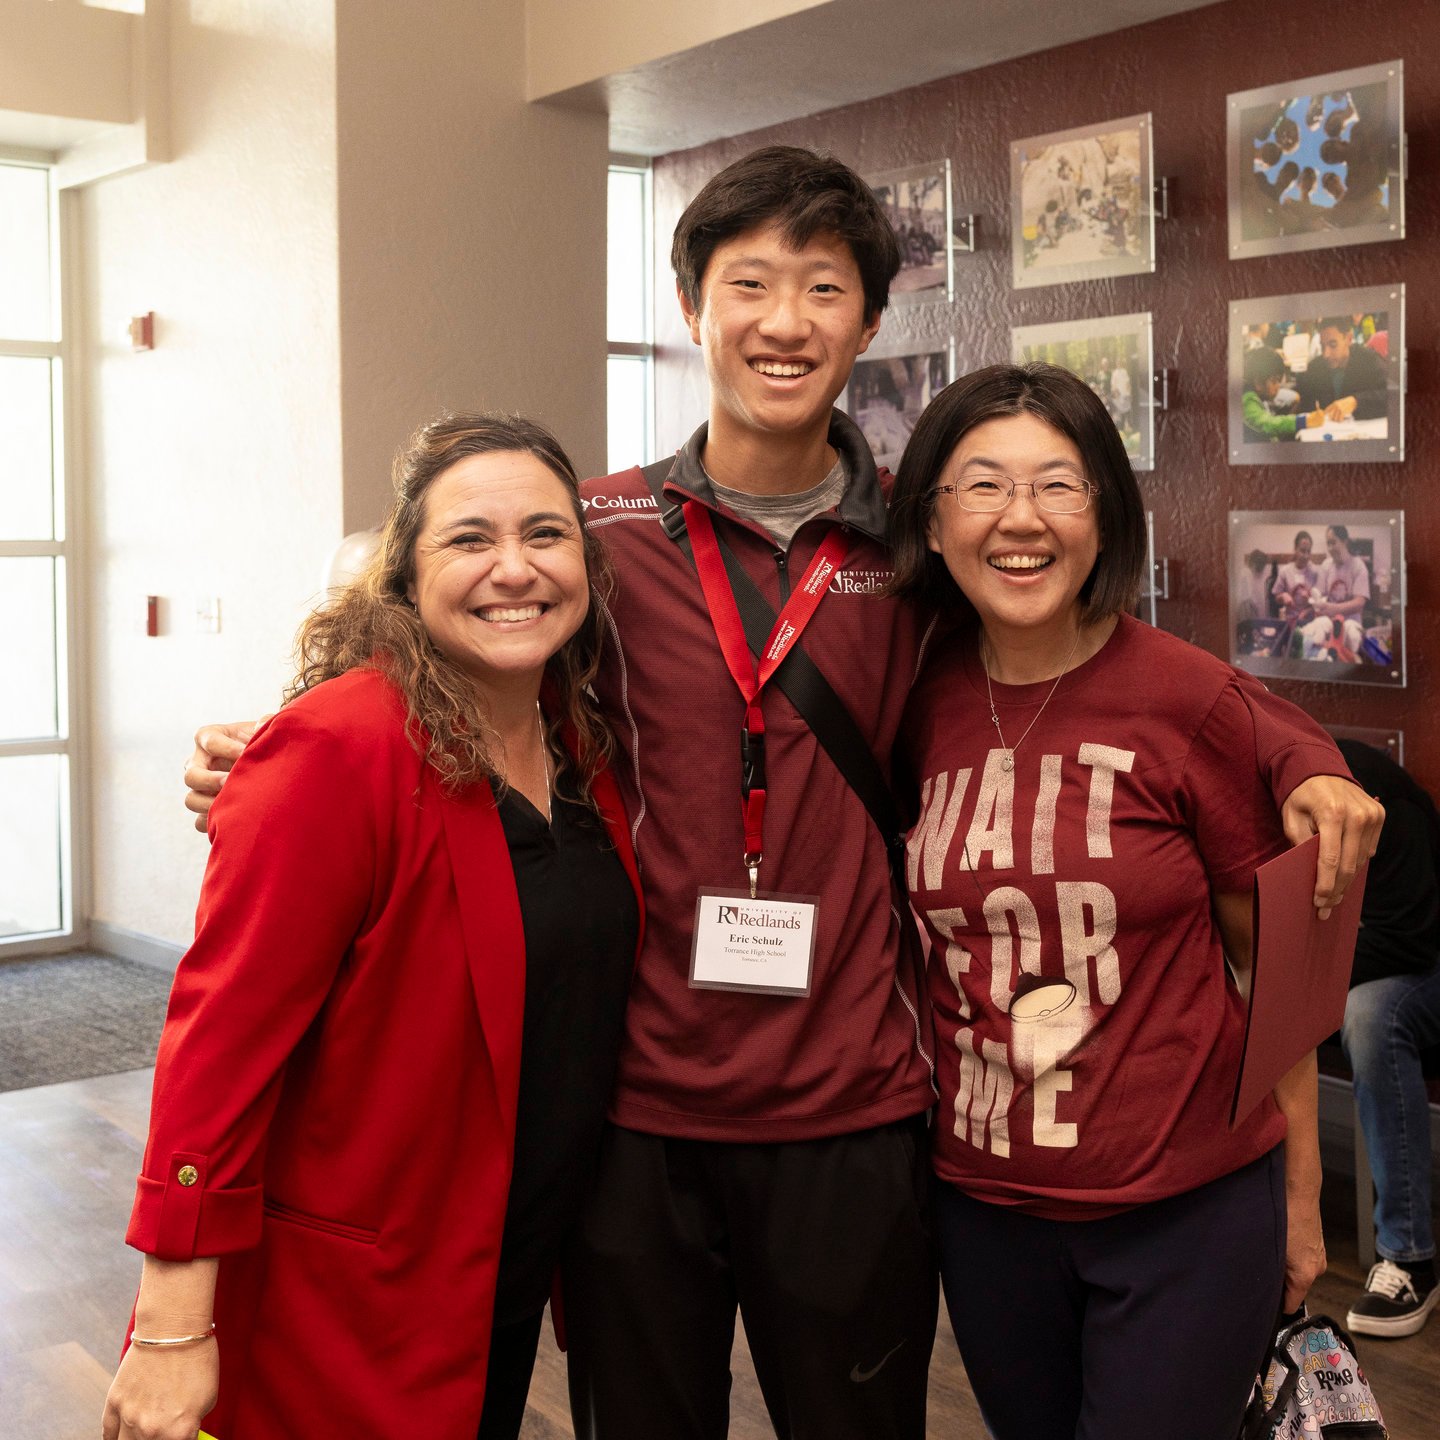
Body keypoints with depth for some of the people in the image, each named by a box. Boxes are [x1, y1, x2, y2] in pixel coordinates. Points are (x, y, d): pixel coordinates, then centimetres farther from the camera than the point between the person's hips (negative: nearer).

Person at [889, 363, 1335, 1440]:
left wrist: (1302, 1197, 1)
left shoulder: (1195, 700, -12)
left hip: (1189, 1210, -4)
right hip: (983, 1207, 4)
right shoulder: (921, 702, -2)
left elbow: (1269, 960, -4)